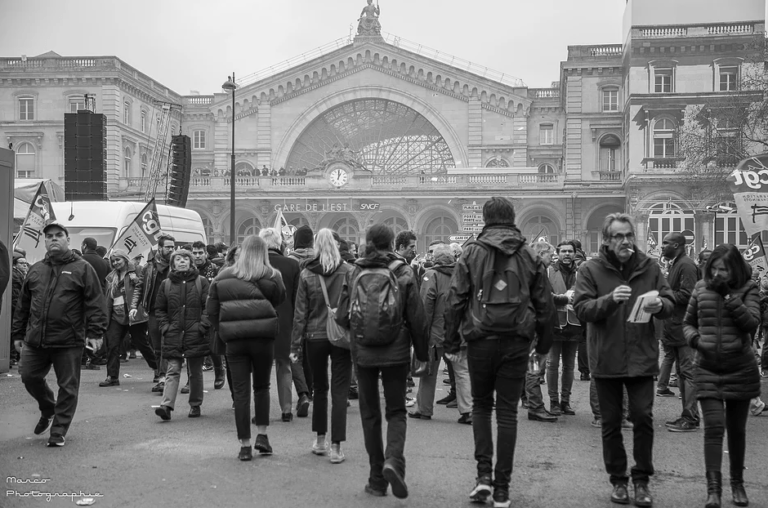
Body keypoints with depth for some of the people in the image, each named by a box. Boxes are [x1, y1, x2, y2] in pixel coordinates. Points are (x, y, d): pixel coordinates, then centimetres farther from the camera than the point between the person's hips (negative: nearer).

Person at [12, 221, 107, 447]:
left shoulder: (82, 269, -1)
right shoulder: (36, 270, 14)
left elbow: (95, 303, -6)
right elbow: (23, 305, 18)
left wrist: (95, 332, -13)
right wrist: (18, 333, 16)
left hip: (69, 342, -4)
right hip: (35, 340, 4)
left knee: (67, 386, 0)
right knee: (30, 377, 9)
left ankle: (58, 431, 12)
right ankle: (48, 411, 36)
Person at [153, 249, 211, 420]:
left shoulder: (201, 282, 3)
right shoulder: (166, 284, 9)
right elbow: (159, 309, 14)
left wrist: (203, 325, -11)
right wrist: (165, 326, 1)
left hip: (196, 334, -1)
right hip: (173, 335, 1)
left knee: (195, 372, 8)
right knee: (172, 370, -6)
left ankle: (195, 405, 20)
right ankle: (166, 406, -14)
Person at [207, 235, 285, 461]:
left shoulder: (222, 278, 5)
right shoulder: (271, 277, -1)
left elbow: (211, 311, 5)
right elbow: (280, 298, 0)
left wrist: (224, 331, 11)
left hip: (234, 340, 1)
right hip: (263, 338, -1)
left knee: (241, 392, 5)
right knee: (262, 387, 18)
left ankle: (245, 445, 5)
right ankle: (262, 435, 13)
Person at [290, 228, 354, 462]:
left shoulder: (306, 274, -3)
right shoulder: (349, 272, -6)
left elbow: (300, 313, 0)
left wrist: (295, 346, 5)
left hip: (315, 337, 2)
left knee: (319, 388, 18)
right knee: (339, 392, 2)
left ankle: (320, 440, 26)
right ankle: (336, 447, 0)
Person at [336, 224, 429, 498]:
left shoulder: (354, 273, -1)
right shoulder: (403, 273, -5)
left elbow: (342, 318, 0)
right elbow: (417, 319, -5)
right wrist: (422, 353, 6)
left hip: (363, 353, 1)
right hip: (396, 352, -1)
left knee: (370, 414, 12)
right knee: (396, 411, 11)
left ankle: (377, 479, 14)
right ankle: (394, 460, -14)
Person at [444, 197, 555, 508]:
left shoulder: (471, 253, -1)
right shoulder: (530, 257, 4)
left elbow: (455, 300, -3)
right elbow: (545, 305, 7)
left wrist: (452, 342, 4)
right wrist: (544, 344, 16)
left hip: (481, 341, -1)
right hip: (516, 342, 1)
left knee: (481, 405, 17)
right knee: (507, 411, 6)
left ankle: (484, 474, 3)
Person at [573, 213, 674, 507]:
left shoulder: (649, 267, 2)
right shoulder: (591, 270, -4)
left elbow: (670, 304, 5)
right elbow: (581, 309, -12)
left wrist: (659, 306, -18)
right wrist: (610, 299, -28)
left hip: (641, 358, 1)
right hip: (606, 359, -1)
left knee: (643, 418, -1)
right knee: (611, 423, 8)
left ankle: (642, 480, 14)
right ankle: (618, 480, 22)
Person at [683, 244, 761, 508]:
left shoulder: (747, 289, -2)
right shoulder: (701, 288, 5)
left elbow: (752, 323, -16)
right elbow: (688, 323, 16)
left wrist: (730, 297, -21)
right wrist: (695, 338, -5)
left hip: (740, 369, 0)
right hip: (707, 369, 1)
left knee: (736, 429, 11)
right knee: (713, 427, -11)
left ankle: (737, 483, 27)